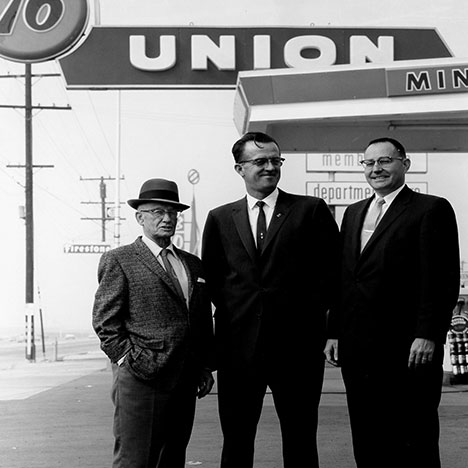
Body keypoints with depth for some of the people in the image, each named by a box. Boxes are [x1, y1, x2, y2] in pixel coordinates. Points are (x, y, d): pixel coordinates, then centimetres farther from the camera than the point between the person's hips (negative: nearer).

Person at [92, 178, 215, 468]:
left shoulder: (194, 265, 18)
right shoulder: (119, 261, 0)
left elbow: (205, 322, 20)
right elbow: (105, 321, -4)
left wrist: (205, 368, 13)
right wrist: (130, 360, -11)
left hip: (185, 381, 6)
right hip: (141, 379, -6)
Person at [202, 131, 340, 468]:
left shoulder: (312, 210, 3)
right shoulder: (220, 219, 10)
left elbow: (332, 268, 2)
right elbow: (211, 277, 15)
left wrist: (310, 312, -3)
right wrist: (232, 310, 4)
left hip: (297, 343, -2)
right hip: (238, 345, 2)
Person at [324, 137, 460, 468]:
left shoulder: (431, 209, -2)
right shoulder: (353, 213, 19)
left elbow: (442, 280, -9)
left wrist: (427, 335, -15)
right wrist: (334, 332, 12)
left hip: (407, 352, -6)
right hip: (357, 351, 6)